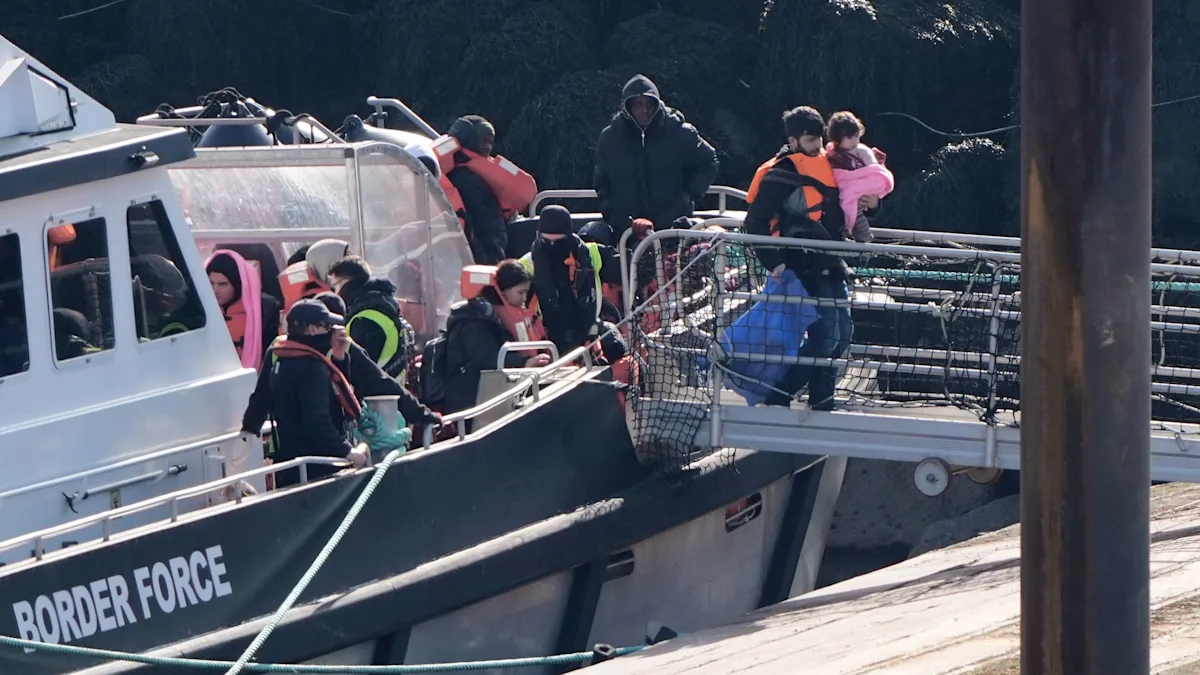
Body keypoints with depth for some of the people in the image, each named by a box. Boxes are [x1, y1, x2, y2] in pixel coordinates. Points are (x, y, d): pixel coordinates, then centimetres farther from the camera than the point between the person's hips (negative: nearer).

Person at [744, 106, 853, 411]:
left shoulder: (824, 165, 14)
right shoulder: (781, 175, -12)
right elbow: (756, 223, -14)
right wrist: (774, 263, -20)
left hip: (830, 266, 9)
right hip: (804, 268, -9)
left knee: (842, 333, 10)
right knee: (824, 336, -14)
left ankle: (822, 403, 20)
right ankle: (778, 398, -8)